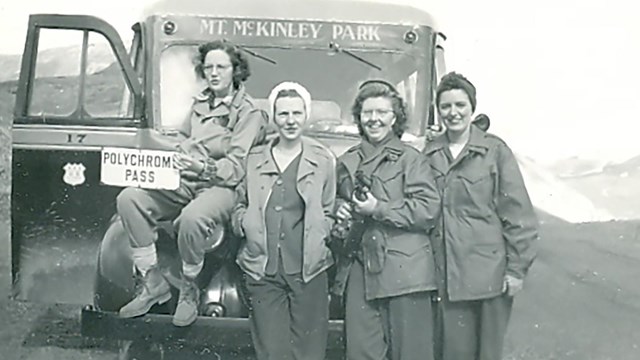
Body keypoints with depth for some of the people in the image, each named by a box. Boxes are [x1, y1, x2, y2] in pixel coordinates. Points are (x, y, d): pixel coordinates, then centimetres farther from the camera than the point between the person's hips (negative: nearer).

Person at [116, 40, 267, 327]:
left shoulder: (248, 113, -4)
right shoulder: (200, 102, 18)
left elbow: (236, 168, -13)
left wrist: (204, 168, -31)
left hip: (220, 187, -6)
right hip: (184, 182, 7)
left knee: (192, 218, -39)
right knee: (129, 199, -17)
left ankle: (189, 290, -11)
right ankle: (153, 282, -9)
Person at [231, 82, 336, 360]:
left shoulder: (323, 160, 6)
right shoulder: (254, 159, 12)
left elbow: (329, 213, 11)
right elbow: (240, 206, 20)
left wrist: (319, 238, -5)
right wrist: (244, 222, 1)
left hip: (308, 270, -1)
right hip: (263, 270, 2)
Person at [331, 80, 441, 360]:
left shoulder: (410, 159, 0)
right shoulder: (347, 162, 16)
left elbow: (429, 209, -9)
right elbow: (335, 200, 30)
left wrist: (378, 209, -12)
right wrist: (339, 209, 6)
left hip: (404, 272, -4)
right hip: (358, 271, 5)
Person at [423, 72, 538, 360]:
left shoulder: (495, 150, -2)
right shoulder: (430, 155, 8)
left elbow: (518, 213, -3)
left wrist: (517, 268, -7)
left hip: (489, 272, -2)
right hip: (446, 274, 3)